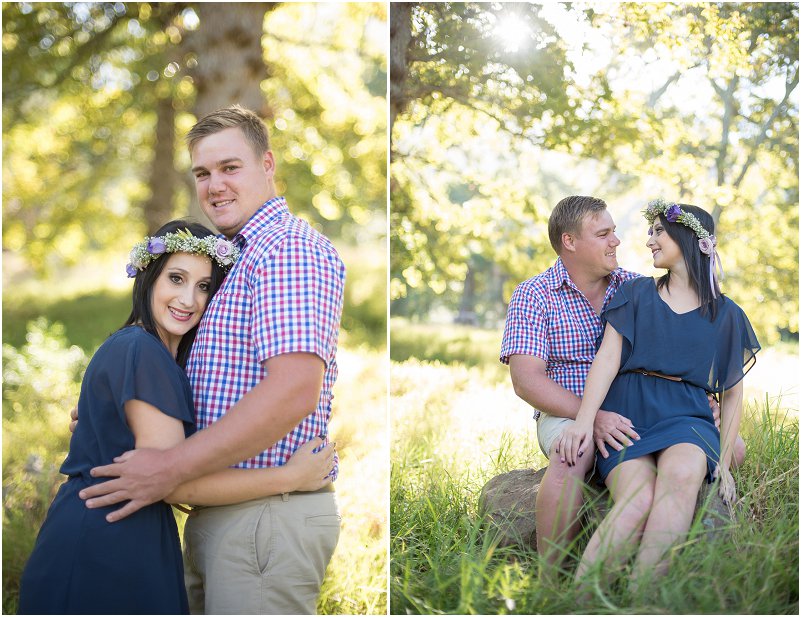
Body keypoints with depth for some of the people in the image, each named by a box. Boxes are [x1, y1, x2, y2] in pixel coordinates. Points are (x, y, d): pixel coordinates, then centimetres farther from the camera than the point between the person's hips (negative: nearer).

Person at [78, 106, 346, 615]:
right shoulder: (239, 256, 20)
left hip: (268, 512, -10)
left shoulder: (290, 246, -13)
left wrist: (172, 468, -23)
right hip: (220, 513, 10)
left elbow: (293, 392, -26)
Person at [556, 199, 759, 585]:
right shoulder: (637, 295, 16)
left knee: (681, 473, -38)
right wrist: (584, 420, -14)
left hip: (685, 418, 0)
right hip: (627, 415, 0)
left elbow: (732, 394, 19)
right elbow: (608, 358, 2)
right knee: (638, 500, -33)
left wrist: (724, 462, 7)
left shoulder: (726, 316, 17)